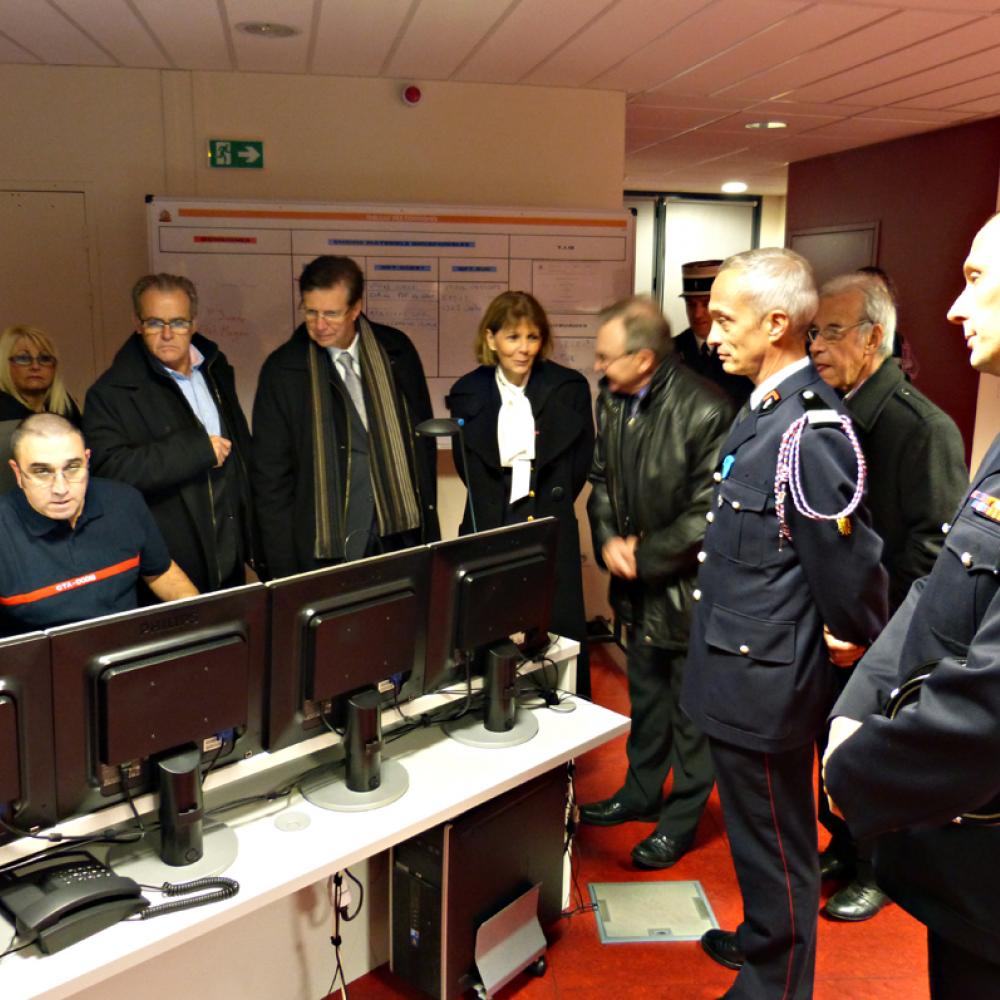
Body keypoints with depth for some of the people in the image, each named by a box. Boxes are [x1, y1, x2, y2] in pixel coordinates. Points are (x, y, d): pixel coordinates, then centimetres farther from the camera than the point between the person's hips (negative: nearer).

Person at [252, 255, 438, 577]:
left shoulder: (396, 349, 0)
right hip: (326, 549, -2)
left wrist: (429, 521, 9)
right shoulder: (282, 369, -6)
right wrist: (284, 566, -4)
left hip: (402, 535, 2)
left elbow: (423, 436, 9)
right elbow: (271, 474, -3)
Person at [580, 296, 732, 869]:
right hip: (639, 584, 7)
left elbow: (709, 513, -21)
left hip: (689, 583, -7)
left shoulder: (704, 409, -23)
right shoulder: (611, 400, 0)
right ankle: (641, 792, 43)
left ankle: (682, 819, 28)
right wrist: (609, 540, -6)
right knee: (645, 690, 23)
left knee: (692, 701, 10)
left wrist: (644, 557, -15)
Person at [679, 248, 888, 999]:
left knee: (776, 846, 11)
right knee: (760, 836, 27)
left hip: (765, 684, -9)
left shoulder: (811, 430, -24)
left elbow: (850, 565, -21)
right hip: (744, 670, 9)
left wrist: (856, 650, -6)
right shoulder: (766, 412, 6)